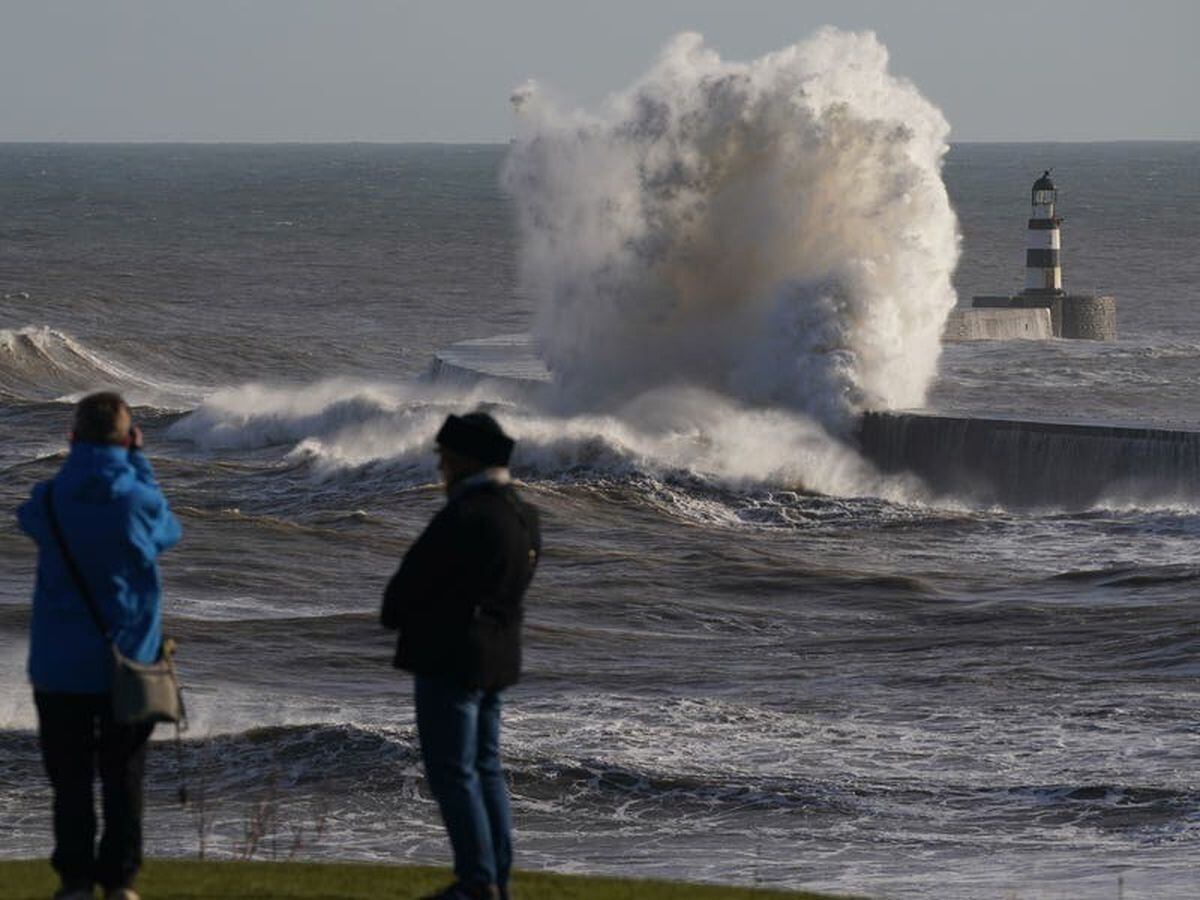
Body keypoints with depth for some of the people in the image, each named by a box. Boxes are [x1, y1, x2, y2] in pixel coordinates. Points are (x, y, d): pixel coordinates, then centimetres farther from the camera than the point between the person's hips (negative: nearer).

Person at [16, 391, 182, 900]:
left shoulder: (49, 500, -9)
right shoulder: (139, 499, -12)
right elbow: (168, 533, 10)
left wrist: (74, 460, 10)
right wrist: (139, 462, 11)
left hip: (60, 663, 0)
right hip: (128, 661, 0)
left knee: (69, 779, 8)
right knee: (123, 778, 10)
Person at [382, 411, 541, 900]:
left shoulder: (465, 516, -20)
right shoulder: (523, 517, 9)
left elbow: (413, 579, -15)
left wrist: (395, 613, 8)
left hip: (450, 657, -9)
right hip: (497, 657, 9)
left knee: (452, 772, -5)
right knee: (485, 769, 15)